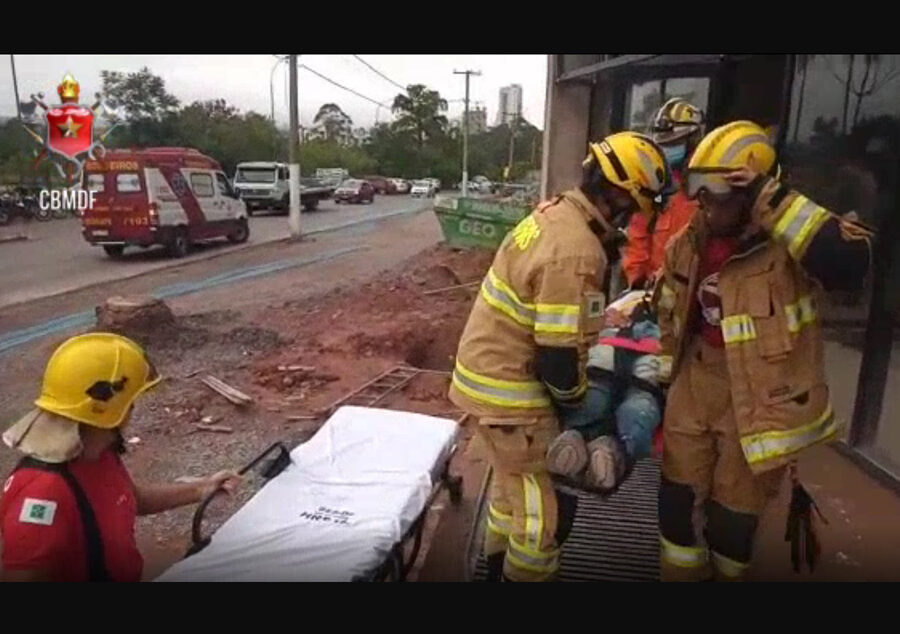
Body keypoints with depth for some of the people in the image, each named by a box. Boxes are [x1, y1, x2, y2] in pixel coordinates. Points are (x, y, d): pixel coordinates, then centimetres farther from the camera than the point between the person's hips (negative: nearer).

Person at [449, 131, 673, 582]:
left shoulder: (555, 213, 3)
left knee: (514, 483, 29)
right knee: (548, 508, 7)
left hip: (488, 369, 10)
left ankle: (500, 565, 50)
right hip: (508, 388, -10)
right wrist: (574, 401, -5)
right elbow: (559, 356, -24)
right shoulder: (575, 253, -27)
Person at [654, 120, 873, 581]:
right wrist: (668, 377, 18)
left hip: (759, 395, -5)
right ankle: (681, 573, 38)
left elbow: (849, 263, -39)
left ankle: (724, 571, 41)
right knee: (678, 499, 13)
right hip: (696, 383, 5)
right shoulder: (688, 244, 1)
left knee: (732, 516, 11)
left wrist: (778, 203, -36)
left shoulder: (789, 245, -17)